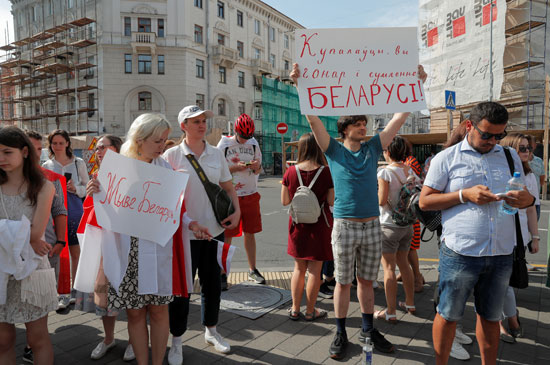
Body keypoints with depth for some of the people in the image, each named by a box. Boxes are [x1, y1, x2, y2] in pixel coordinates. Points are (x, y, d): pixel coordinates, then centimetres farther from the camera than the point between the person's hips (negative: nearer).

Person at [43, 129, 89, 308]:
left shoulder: (78, 163, 5)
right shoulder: (46, 166, 8)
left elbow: (87, 186, 8)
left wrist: (75, 188, -12)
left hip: (75, 211, 0)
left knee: (76, 252, 4)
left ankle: (75, 290, 19)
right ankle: (63, 295, 5)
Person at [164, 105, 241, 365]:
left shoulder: (216, 154, 6)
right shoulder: (172, 155, -4)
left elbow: (229, 187, 11)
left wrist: (237, 211, -4)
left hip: (215, 230, 4)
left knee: (213, 283, 16)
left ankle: (211, 331, 37)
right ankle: (176, 340, 25)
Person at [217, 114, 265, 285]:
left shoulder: (253, 144, 9)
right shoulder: (224, 144, -4)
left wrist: (257, 166, -9)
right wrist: (235, 168, -19)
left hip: (251, 195, 4)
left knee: (250, 233, 11)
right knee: (227, 236, 1)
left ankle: (252, 270, 23)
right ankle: (222, 273, 12)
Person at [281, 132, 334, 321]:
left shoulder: (291, 172, -6)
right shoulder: (326, 172, -14)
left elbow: (284, 201, 1)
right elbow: (332, 201, -10)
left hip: (298, 225, 3)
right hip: (319, 226, -3)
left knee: (299, 268, 16)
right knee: (314, 270, 8)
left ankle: (295, 309, 23)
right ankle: (310, 311, 19)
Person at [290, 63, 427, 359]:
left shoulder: (373, 149, 8)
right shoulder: (334, 150, -1)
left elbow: (400, 117, 8)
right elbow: (313, 118, -9)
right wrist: (301, 85, -18)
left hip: (372, 225, 3)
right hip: (345, 226, -3)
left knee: (367, 280, 15)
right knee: (343, 282, 6)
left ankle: (368, 330, 30)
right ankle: (341, 333, 21)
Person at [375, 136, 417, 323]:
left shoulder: (385, 172, -15)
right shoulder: (411, 171, 4)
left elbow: (382, 201, -18)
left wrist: (375, 189, 0)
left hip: (389, 225, -7)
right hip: (407, 224, 7)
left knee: (389, 268, 0)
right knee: (403, 263, 20)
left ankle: (391, 312, 5)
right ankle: (410, 303, 31)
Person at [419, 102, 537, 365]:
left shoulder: (510, 157, 12)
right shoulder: (446, 158, -1)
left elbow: (523, 198, 18)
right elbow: (424, 201, -4)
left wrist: (527, 200, -7)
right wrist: (464, 195, -16)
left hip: (501, 254, 4)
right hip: (460, 253, -3)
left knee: (490, 317, 17)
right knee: (448, 315, 7)